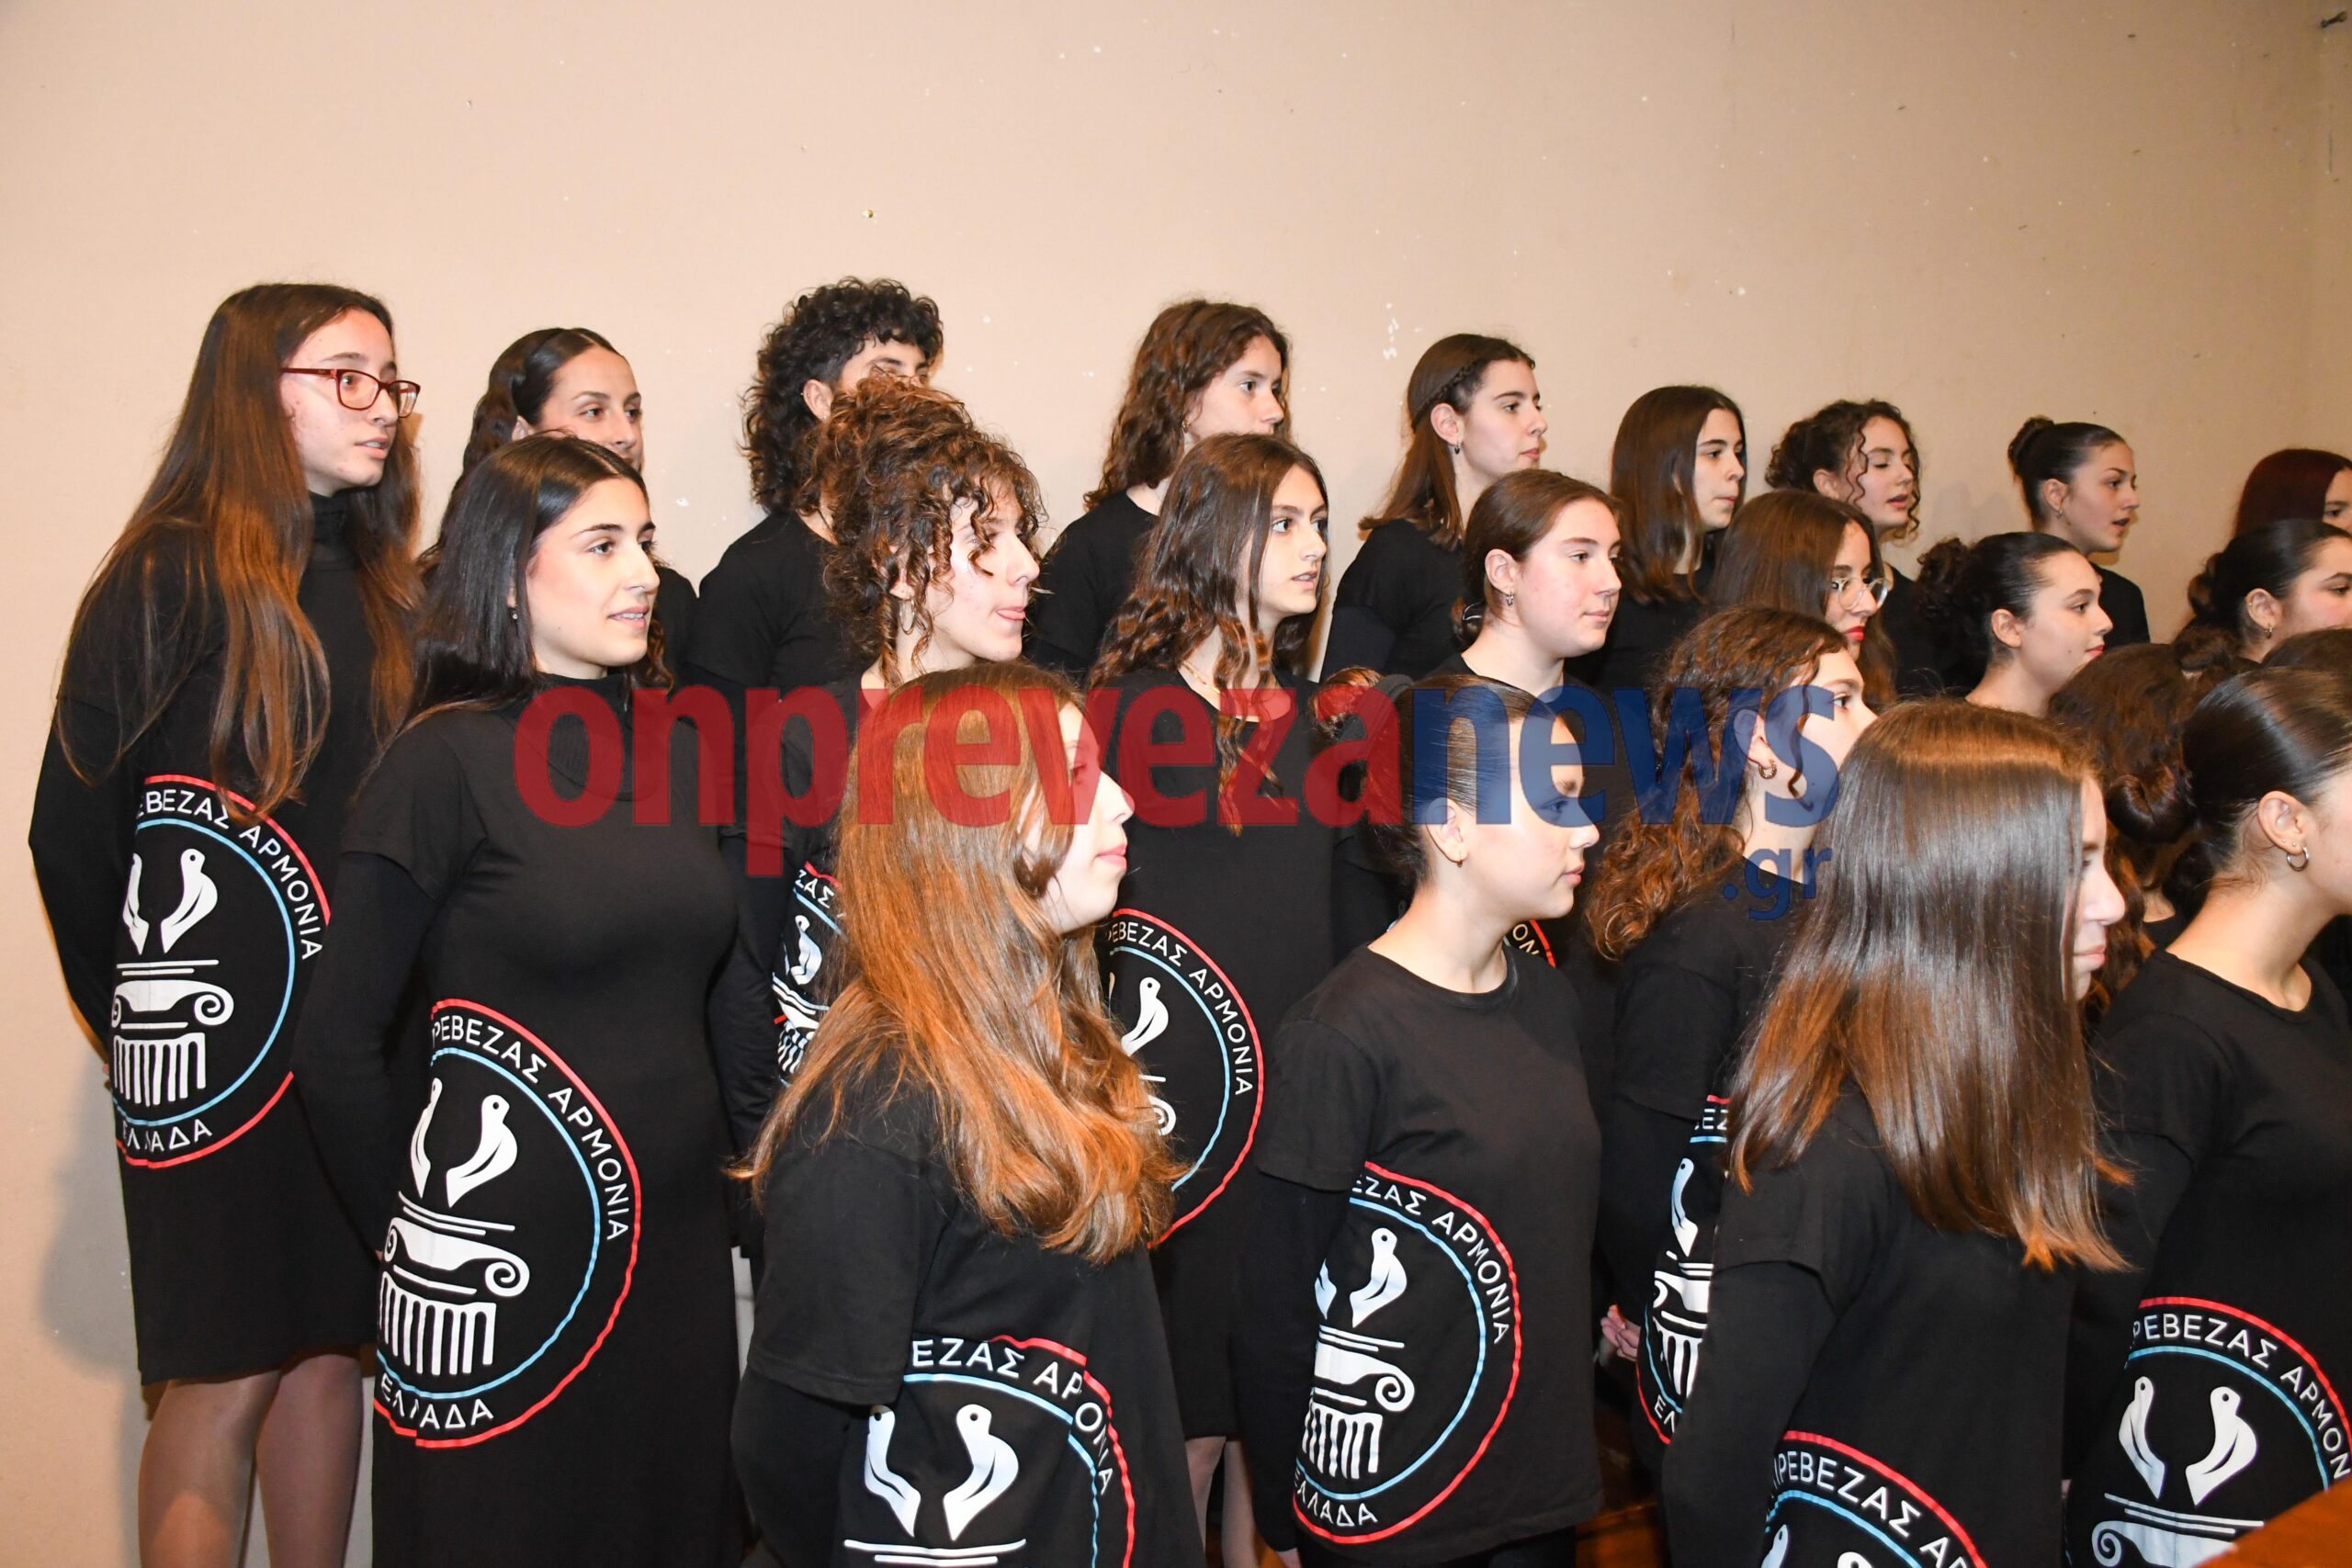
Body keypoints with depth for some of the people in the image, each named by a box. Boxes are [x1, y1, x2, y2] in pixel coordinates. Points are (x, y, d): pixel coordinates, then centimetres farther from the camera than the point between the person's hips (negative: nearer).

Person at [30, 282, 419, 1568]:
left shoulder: (385, 588, 11)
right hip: (226, 1031, -5)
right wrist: (135, 1013, 0)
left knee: (329, 1346, 12)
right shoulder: (171, 580, -6)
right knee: (226, 1375, 1)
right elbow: (73, 825, -6)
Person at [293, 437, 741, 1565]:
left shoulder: (672, 743, 6)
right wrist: (411, 1229, -2)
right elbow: (340, 1041, -9)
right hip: (501, 1254, -5)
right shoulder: (448, 760, -11)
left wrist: (728, 1180, 10)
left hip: (678, 1240, 5)